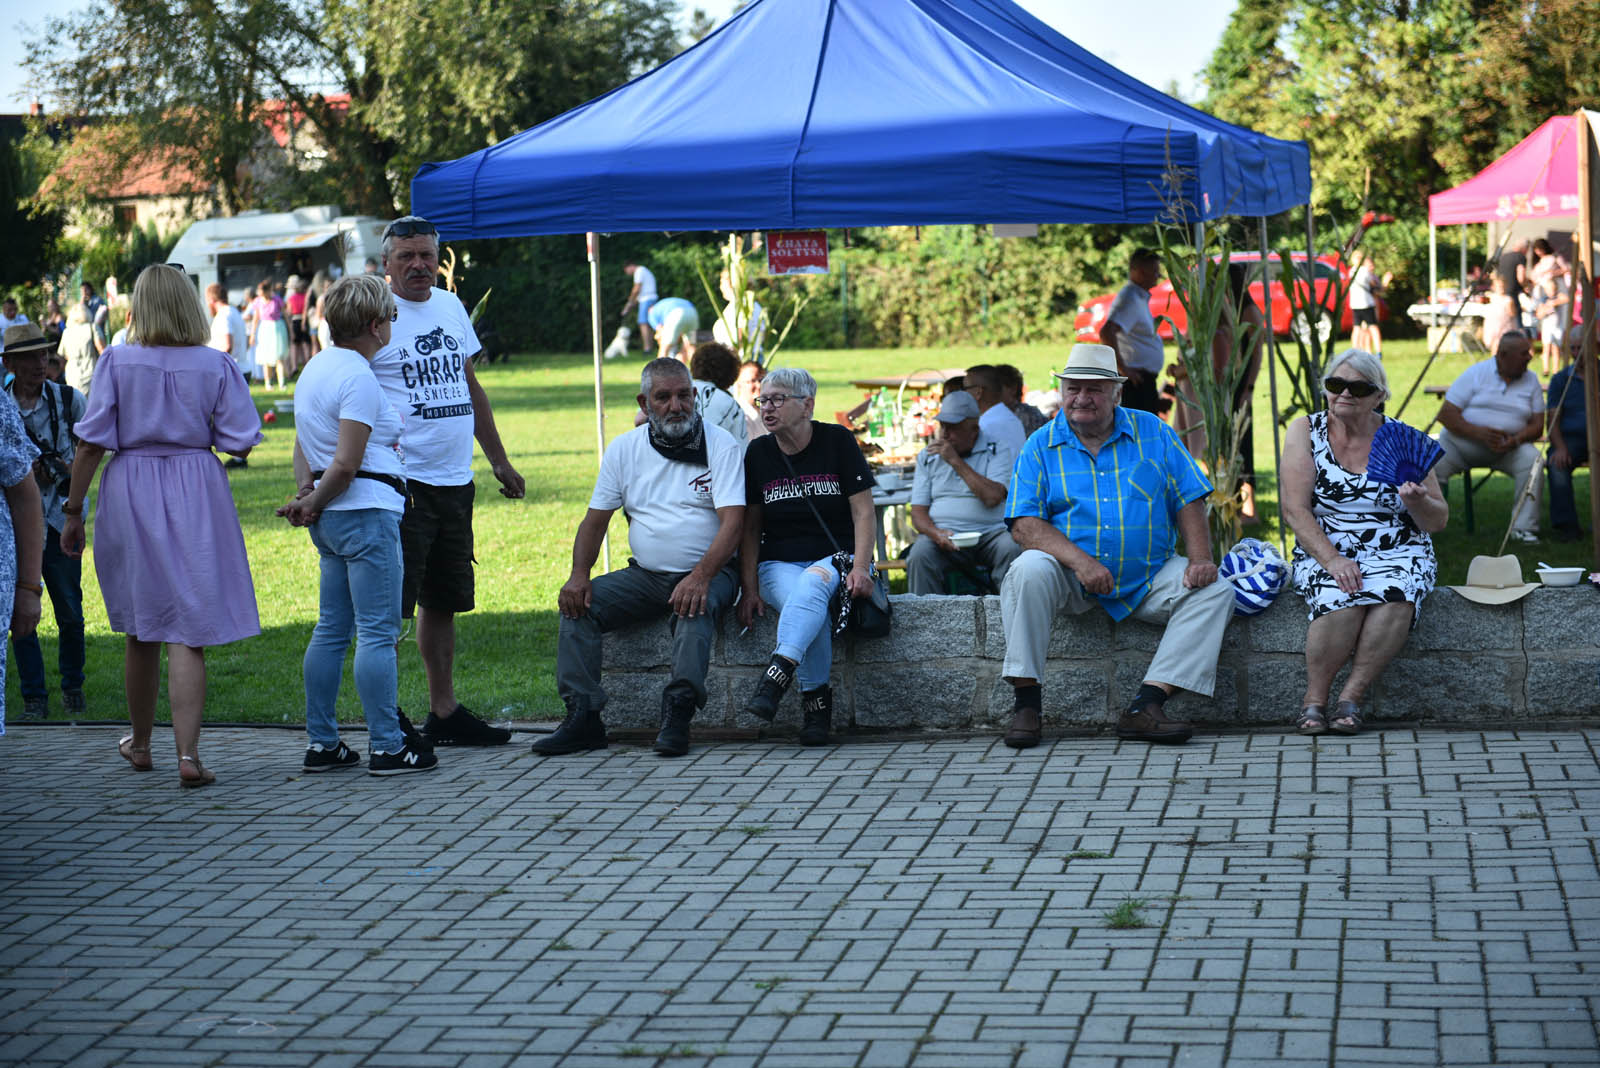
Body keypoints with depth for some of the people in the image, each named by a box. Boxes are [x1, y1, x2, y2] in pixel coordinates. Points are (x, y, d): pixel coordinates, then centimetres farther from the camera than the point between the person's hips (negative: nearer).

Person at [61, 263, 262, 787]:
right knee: (188, 634, 0)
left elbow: (91, 444, -6)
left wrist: (73, 511, 2)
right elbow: (240, 445, -4)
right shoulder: (216, 366, -5)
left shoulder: (118, 362, -5)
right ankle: (188, 755, -9)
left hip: (131, 497, 1)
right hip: (196, 498, -1)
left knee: (142, 630, 16)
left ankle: (140, 744, 32)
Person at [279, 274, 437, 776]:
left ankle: (321, 743, 15)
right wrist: (313, 503, -5)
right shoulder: (359, 378, -15)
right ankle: (387, 747, -4)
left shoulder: (315, 368, 15)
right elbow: (346, 463, -19)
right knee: (378, 632, -6)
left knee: (332, 629, 12)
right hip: (367, 511, -10)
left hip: (332, 521, 10)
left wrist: (307, 494, 4)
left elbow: (303, 447, 17)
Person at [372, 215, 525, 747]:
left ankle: (444, 712, 22)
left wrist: (500, 461, 22)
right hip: (401, 482, -7)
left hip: (454, 480, 7)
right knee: (390, 604, -7)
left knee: (443, 602, 14)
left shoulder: (450, 306, 14)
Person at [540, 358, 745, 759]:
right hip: (646, 574, 5)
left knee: (695, 607, -36)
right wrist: (579, 575, -10)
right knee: (578, 604, -16)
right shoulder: (625, 449, 9)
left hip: (707, 572, -4)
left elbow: (733, 522, -15)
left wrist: (700, 576, -31)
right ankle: (583, 716, -21)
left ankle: (678, 714, -42)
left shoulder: (720, 445, -5)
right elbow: (595, 519, 9)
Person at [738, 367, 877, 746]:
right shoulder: (758, 453, 8)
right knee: (808, 603, -33)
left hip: (836, 558, -2)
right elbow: (750, 529, 8)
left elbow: (863, 512, -2)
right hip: (779, 565, 2)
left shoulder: (838, 442, 1)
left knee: (811, 583, -37)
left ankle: (776, 676, -52)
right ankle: (816, 702, -30)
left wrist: (860, 567, -16)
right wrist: (749, 589, -4)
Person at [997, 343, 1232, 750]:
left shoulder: (1153, 433, 7)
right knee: (1029, 570, -32)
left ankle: (1145, 706, -27)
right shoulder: (1041, 446, 2)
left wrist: (1201, 560, -13)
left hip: (1146, 578, 2)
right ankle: (1026, 701, -25)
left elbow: (1189, 501, 5)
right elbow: (1025, 525, -8)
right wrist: (1079, 560, -25)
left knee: (1215, 592, -19)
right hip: (1071, 580, -2)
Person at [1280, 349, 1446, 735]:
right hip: (1324, 551, -1)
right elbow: (1295, 509, -8)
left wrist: (1418, 502, -18)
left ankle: (1351, 696, -22)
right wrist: (1332, 560, -22)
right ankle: (1314, 699, -18)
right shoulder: (1305, 431, 2)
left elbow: (1438, 522, 6)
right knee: (1340, 599, -34)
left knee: (1395, 595, -34)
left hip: (1397, 553, 1)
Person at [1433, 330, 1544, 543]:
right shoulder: (1476, 373, -4)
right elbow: (1446, 414, -9)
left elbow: (1537, 425, 3)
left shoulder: (1531, 380, 6)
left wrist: (1515, 441, -19)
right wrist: (1478, 433, -24)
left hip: (1509, 447, 2)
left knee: (1531, 459, -29)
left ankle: (1524, 529, -24)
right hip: (1462, 440, -1)